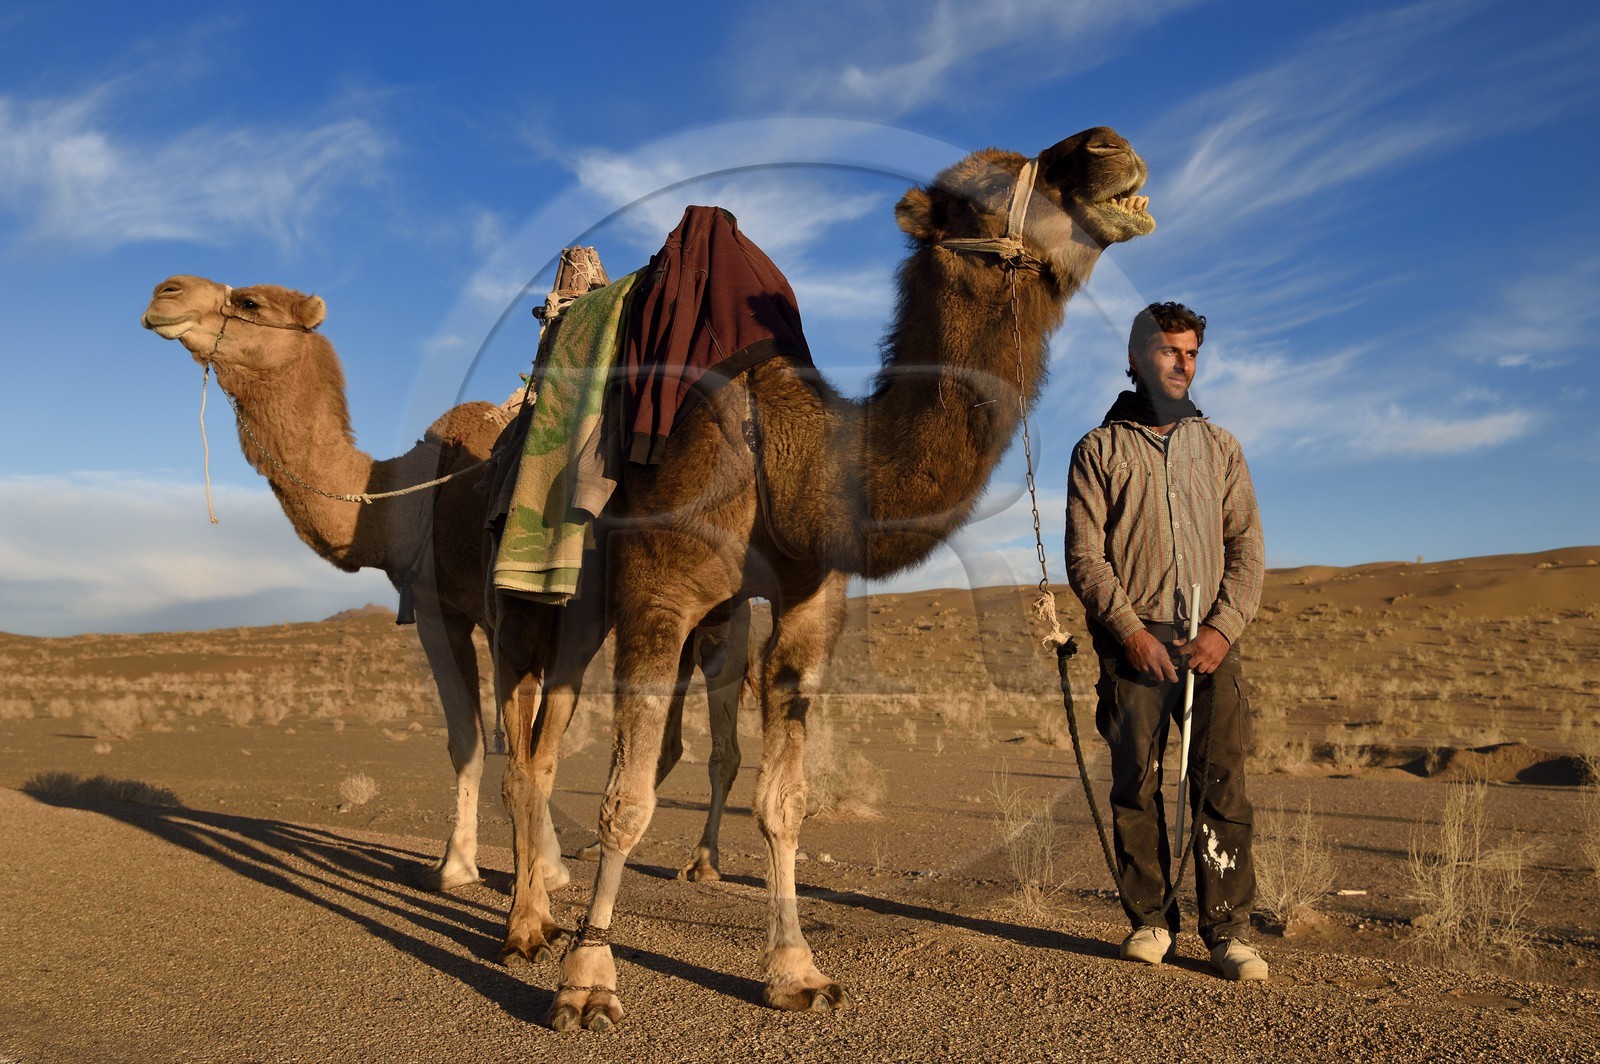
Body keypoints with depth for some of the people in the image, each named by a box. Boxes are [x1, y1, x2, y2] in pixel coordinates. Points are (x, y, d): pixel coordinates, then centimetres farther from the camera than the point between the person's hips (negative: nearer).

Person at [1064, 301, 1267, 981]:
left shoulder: (1219, 447, 17)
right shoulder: (1099, 450, 7)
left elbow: (1247, 549, 10)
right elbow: (1084, 556, -1)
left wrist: (1224, 628, -4)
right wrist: (1132, 630, -11)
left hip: (1211, 642, 2)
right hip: (1134, 640, -2)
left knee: (1222, 785, -2)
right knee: (1136, 785, 1)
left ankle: (1228, 931, 5)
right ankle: (1149, 921, 14)